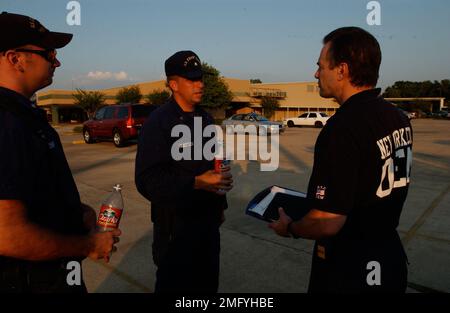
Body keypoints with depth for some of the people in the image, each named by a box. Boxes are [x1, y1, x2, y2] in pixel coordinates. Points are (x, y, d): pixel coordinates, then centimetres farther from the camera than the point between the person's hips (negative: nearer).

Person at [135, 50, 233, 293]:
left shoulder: (205, 118, 9)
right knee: (175, 285, 11)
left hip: (208, 221, 7)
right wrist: (197, 183, -27)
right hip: (175, 225, -7)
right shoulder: (158, 122, -15)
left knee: (208, 283, 19)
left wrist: (220, 205, 18)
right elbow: (147, 181, -20)